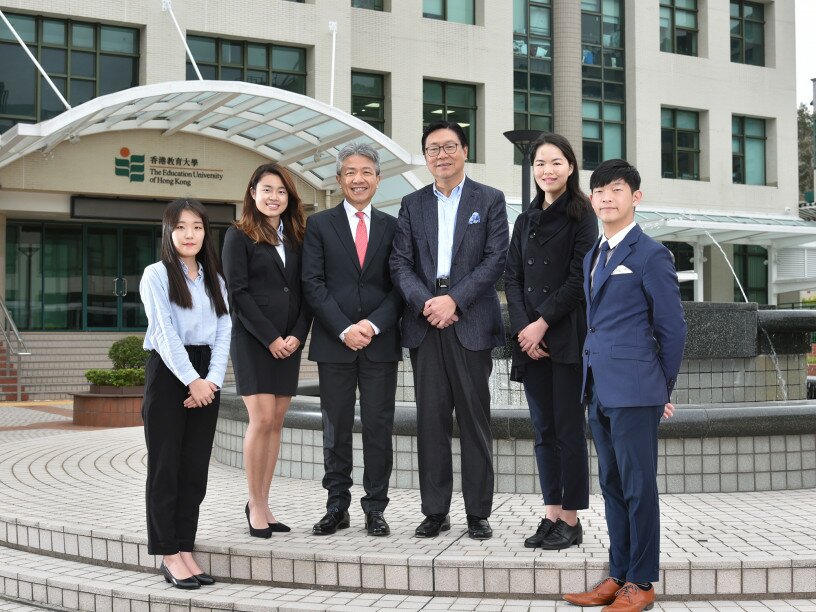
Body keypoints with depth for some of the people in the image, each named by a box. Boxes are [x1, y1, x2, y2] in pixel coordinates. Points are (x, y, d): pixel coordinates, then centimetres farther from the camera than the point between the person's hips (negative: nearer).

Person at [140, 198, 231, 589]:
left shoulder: (214, 279, 14)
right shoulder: (156, 274, -1)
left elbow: (223, 331, 6)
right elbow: (164, 332, -9)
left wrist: (212, 380, -8)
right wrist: (191, 380, -15)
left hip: (205, 377, 5)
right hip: (168, 372, -5)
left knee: (195, 467, 5)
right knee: (165, 465, -1)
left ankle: (185, 550, 13)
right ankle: (169, 555, 5)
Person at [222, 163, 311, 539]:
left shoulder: (296, 238, 14)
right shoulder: (239, 236, 0)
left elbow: (304, 291, 10)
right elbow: (237, 292, -7)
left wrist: (297, 335, -4)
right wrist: (270, 338, -12)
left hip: (289, 342, 5)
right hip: (253, 339, -5)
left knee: (276, 422, 5)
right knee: (262, 419, -9)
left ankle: (262, 503, 13)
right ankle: (256, 505, 3)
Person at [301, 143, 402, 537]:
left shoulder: (392, 227, 10)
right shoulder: (319, 224, 5)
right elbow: (313, 284, -2)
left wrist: (373, 325, -11)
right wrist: (344, 329, -11)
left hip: (381, 342, 1)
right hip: (334, 342, -1)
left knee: (379, 427, 3)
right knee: (336, 429, 5)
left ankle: (375, 509, 12)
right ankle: (337, 508, 15)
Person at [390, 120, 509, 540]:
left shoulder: (490, 200, 7)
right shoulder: (412, 205, 14)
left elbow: (496, 259, -3)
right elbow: (400, 264, 7)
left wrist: (454, 299, -12)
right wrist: (425, 302, -10)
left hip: (470, 322, -2)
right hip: (424, 324, 3)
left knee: (474, 419, 0)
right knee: (431, 419, 4)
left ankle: (478, 513, 8)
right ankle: (435, 511, 12)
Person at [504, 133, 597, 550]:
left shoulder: (581, 215, -1)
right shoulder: (526, 220, 16)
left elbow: (579, 278, -9)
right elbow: (512, 277, 9)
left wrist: (542, 324, -13)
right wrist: (522, 328, -5)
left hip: (566, 334, -5)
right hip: (529, 337, 5)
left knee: (568, 428, -2)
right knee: (544, 429, 7)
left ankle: (571, 518, 6)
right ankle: (551, 514, 13)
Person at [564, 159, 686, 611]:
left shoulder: (651, 255, -6)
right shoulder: (592, 257, 17)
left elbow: (672, 328, -5)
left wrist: (663, 389, 0)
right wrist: (593, 382, 15)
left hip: (634, 393, -8)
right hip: (600, 391, 8)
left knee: (639, 488, -1)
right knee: (612, 487, 13)